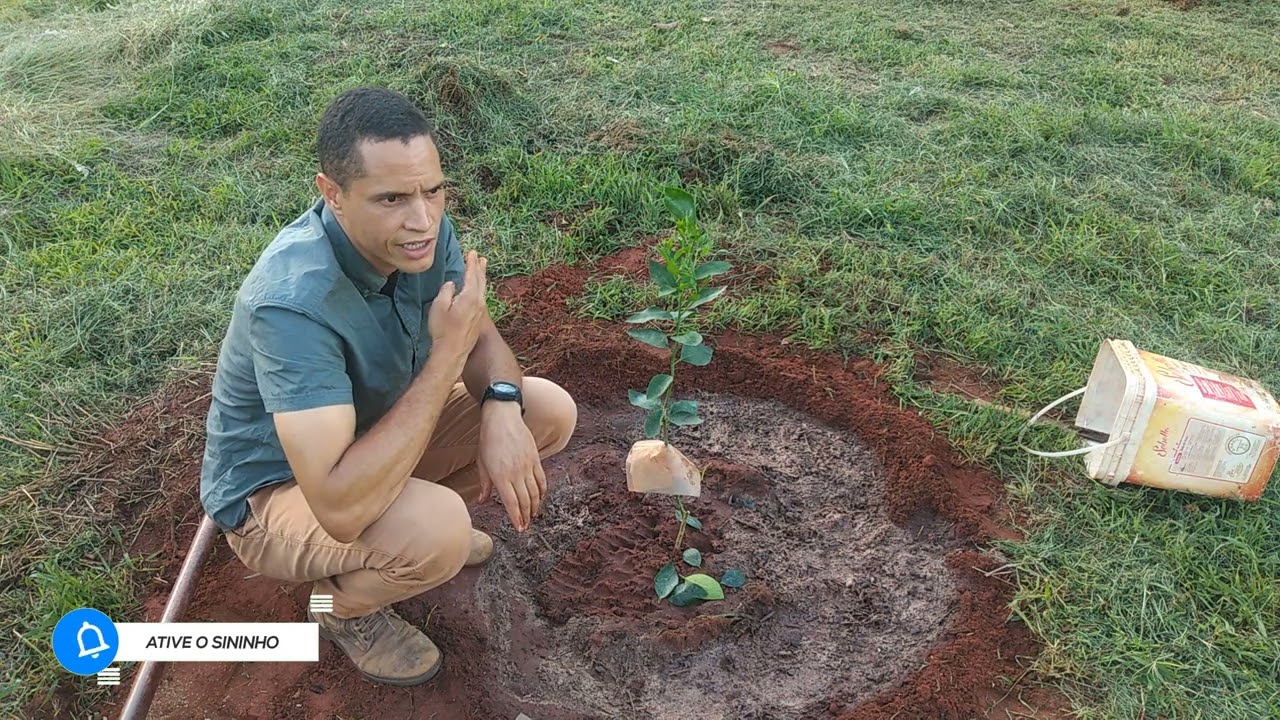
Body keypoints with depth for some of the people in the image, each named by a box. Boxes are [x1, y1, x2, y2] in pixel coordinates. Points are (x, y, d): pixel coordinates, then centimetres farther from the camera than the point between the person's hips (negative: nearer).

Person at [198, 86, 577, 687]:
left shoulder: (418, 231, -17)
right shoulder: (293, 302, -38)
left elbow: (482, 337, -3)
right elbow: (341, 508, -44)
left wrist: (501, 409, -27)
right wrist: (445, 354, -38)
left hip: (373, 430, 7)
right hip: (276, 485, -6)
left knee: (551, 413, -4)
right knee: (437, 531, -35)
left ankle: (417, 518, 16)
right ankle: (343, 606, 1)